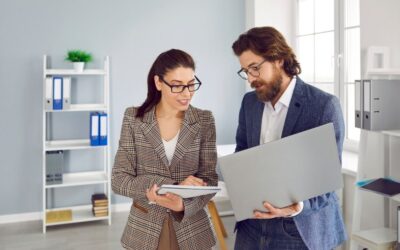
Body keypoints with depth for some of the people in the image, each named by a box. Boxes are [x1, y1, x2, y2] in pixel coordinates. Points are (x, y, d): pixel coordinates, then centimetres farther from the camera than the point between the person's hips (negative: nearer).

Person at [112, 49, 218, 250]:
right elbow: (119, 180, -10)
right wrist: (172, 186, -22)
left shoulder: (204, 120, -5)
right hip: (144, 230, 0)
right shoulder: (134, 119, -7)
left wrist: (183, 203, -26)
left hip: (191, 231, 1)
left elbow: (209, 179, -6)